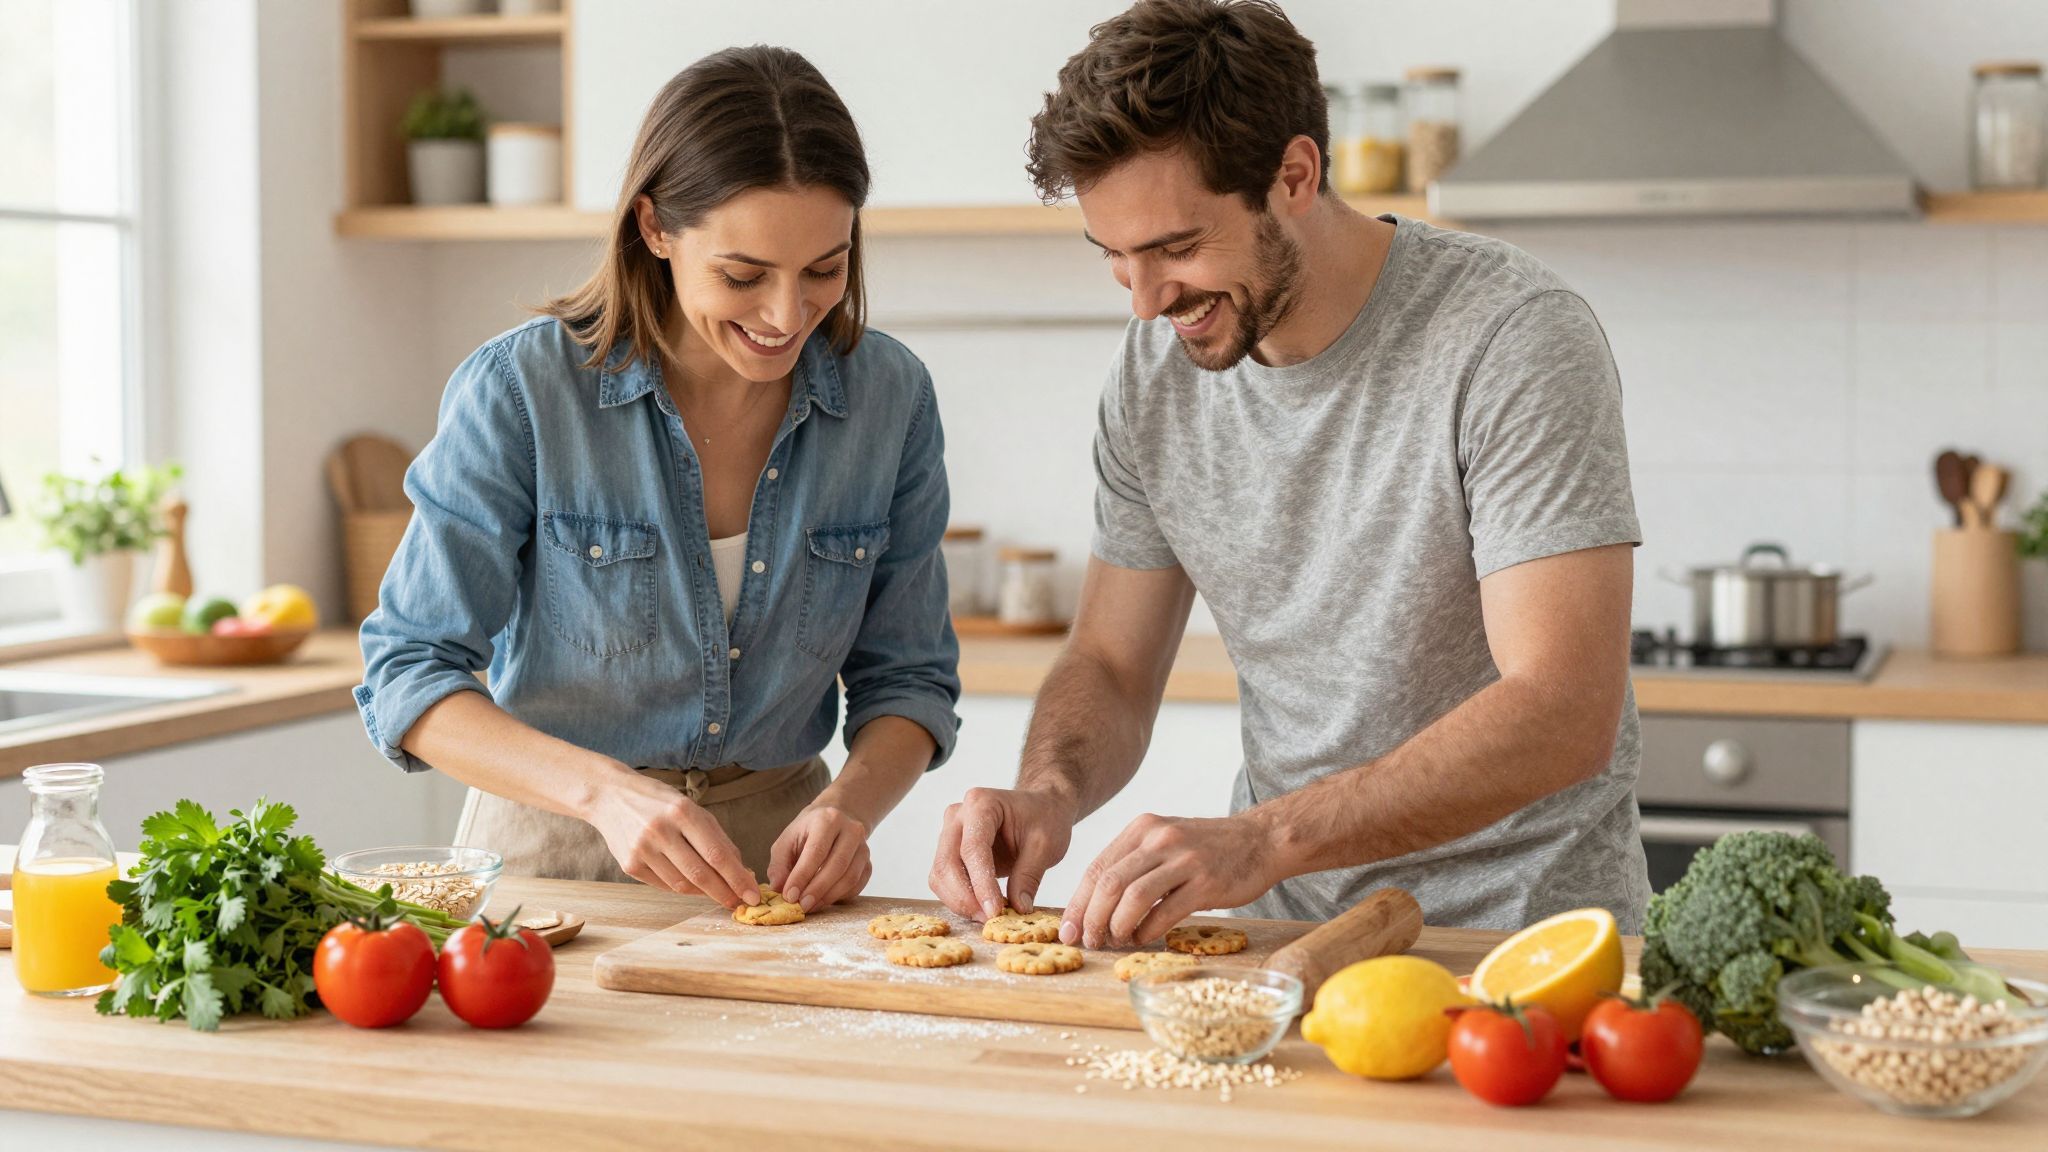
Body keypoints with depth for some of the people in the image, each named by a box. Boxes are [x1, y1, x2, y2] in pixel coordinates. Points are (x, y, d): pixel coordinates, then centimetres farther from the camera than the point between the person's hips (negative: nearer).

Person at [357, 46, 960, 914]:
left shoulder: (890, 400, -2)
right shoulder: (523, 389, -12)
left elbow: (906, 675, 7)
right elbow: (406, 677, -11)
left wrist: (850, 804, -14)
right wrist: (605, 789, -26)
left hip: (773, 857, 2)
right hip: (550, 854, -2)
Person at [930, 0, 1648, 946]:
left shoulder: (1516, 339, -15)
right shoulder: (1155, 371, 4)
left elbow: (1565, 715, -23)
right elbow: (1110, 667, 12)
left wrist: (1262, 839, -33)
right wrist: (1048, 792, -11)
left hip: (1525, 928, -5)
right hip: (1285, 931, 5)